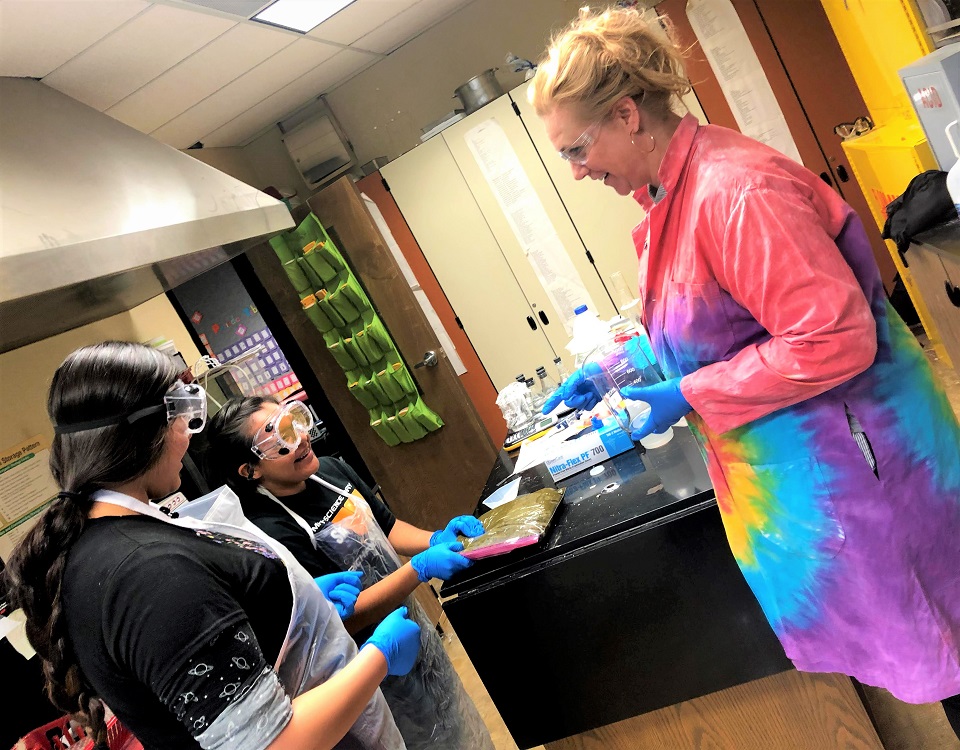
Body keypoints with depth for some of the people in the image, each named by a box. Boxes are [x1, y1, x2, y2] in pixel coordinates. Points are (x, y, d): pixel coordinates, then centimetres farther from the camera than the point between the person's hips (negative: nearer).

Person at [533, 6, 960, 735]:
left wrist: (685, 396, -22)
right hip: (788, 470, 9)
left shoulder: (736, 188, -26)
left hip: (845, 455, -9)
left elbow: (835, 339, -28)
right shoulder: (668, 195, 4)